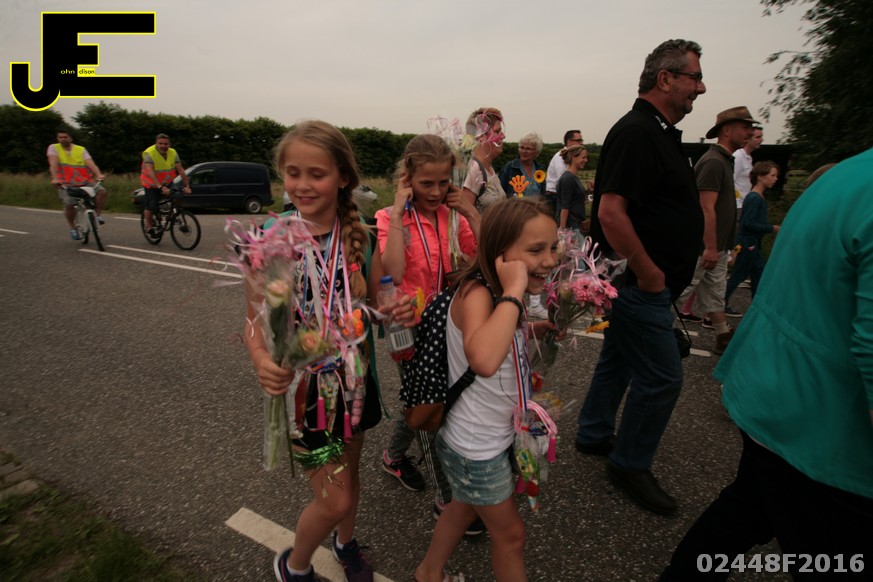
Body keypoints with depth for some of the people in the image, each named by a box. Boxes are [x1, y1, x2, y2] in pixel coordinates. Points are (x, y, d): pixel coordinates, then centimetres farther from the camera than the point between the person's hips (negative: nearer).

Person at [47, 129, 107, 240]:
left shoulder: (81, 149, 5)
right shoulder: (53, 148, 4)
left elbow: (90, 163, -11)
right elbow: (53, 163, -11)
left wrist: (99, 174, -30)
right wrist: (55, 178, -28)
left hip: (85, 181, 1)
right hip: (66, 184, -1)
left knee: (102, 191, -25)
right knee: (69, 205, -21)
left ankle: (98, 215, -4)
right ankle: (72, 228, 4)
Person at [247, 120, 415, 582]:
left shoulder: (361, 236, -8)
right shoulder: (268, 238, -15)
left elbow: (376, 305, 2)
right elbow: (254, 321, -10)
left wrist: (398, 311, -20)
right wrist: (263, 363, -30)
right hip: (301, 384, -3)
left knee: (349, 472, 24)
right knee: (334, 497, 5)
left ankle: (345, 543, 56)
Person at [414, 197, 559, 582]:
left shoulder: (499, 293, -3)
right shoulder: (476, 293, -30)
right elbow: (484, 360, -51)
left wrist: (538, 328, 2)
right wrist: (513, 292, -42)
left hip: (494, 435, 9)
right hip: (476, 447, -9)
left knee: (464, 508, 30)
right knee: (510, 534, 15)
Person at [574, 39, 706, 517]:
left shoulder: (659, 133, 15)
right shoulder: (637, 132, -18)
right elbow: (610, 212, -28)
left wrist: (652, 273, 17)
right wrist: (650, 275, -20)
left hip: (639, 282, 10)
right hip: (639, 282, -10)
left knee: (618, 360, 19)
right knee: (661, 377, 0)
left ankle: (594, 435, 37)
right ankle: (630, 465, 19)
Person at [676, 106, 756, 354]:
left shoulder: (724, 160, 16)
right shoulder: (713, 161, -16)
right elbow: (706, 208, -22)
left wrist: (722, 247, 20)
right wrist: (710, 247, -24)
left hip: (716, 247, 10)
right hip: (703, 247, -10)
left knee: (715, 294, 14)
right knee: (678, 291, -3)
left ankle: (724, 339, 23)